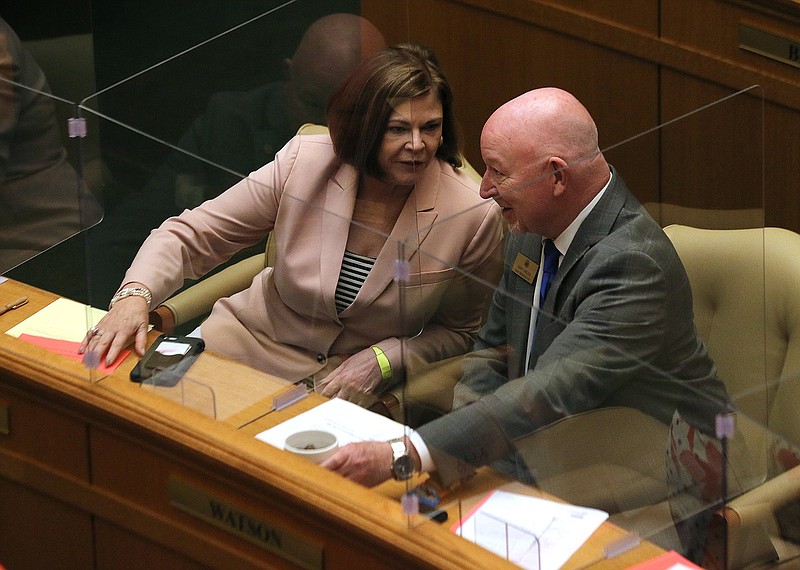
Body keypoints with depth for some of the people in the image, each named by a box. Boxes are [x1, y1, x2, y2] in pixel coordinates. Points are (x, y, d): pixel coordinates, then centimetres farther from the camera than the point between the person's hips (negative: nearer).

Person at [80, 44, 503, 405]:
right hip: (253, 339, 2)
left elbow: (461, 332, 3)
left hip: (356, 385, -2)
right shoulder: (303, 163, -11)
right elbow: (189, 236, -6)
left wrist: (384, 360, -15)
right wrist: (134, 296, -25)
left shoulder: (473, 217, -14)